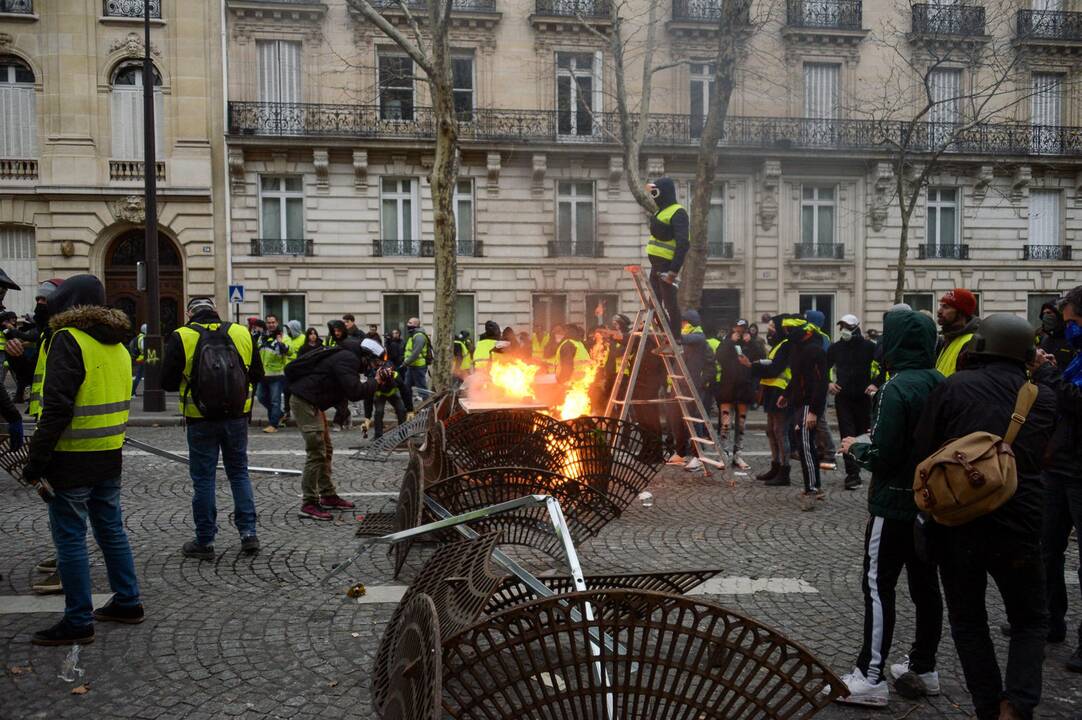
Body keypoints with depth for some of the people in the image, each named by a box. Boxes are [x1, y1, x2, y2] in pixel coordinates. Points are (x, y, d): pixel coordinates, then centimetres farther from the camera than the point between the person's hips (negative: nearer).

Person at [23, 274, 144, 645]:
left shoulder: (68, 340, -14)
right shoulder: (117, 345, 11)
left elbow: (56, 409, -20)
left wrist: (35, 464, -16)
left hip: (72, 461, -8)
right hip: (110, 458, 8)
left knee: (70, 538, 2)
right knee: (111, 529, 17)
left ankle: (78, 621, 9)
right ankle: (127, 602, 26)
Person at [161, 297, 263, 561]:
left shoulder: (181, 337, -7)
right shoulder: (242, 333, 1)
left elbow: (168, 382, -5)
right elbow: (257, 375, 8)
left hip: (200, 419, -2)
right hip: (237, 417, 3)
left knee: (203, 478, 7)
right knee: (239, 472, 15)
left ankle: (204, 542, 14)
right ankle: (248, 532, 12)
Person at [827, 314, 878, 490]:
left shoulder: (869, 347, -4)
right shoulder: (835, 348, 4)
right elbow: (823, 368, 14)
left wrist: (875, 385, -13)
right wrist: (828, 383, -1)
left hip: (863, 397, -1)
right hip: (842, 398, 1)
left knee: (862, 434, 10)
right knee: (847, 436, -7)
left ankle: (854, 471, 26)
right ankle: (853, 474, -8)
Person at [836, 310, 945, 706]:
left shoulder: (897, 388, -19)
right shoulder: (941, 384, 4)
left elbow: (884, 457, -22)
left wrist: (855, 448, -3)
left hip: (896, 503, -8)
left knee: (878, 586, -1)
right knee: (925, 584, 15)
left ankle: (871, 677, 3)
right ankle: (923, 668, 27)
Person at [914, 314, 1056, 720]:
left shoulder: (953, 387, -6)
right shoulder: (1044, 398, 2)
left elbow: (922, 451, -6)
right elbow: (1038, 458, 11)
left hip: (956, 522, -1)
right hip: (1018, 525, 1)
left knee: (967, 621, 16)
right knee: (1030, 621, 19)